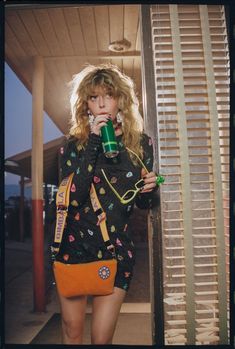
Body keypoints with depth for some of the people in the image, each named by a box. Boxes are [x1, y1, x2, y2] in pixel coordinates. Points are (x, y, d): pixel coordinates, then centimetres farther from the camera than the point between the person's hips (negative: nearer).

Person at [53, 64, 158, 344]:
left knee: (102, 338, 5)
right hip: (74, 243, 0)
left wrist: (149, 188, -14)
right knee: (72, 330, 15)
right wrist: (94, 143, -20)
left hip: (117, 247, 0)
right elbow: (72, 198, -19)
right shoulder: (74, 143, -2)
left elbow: (142, 203, 9)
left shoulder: (141, 143, 1)